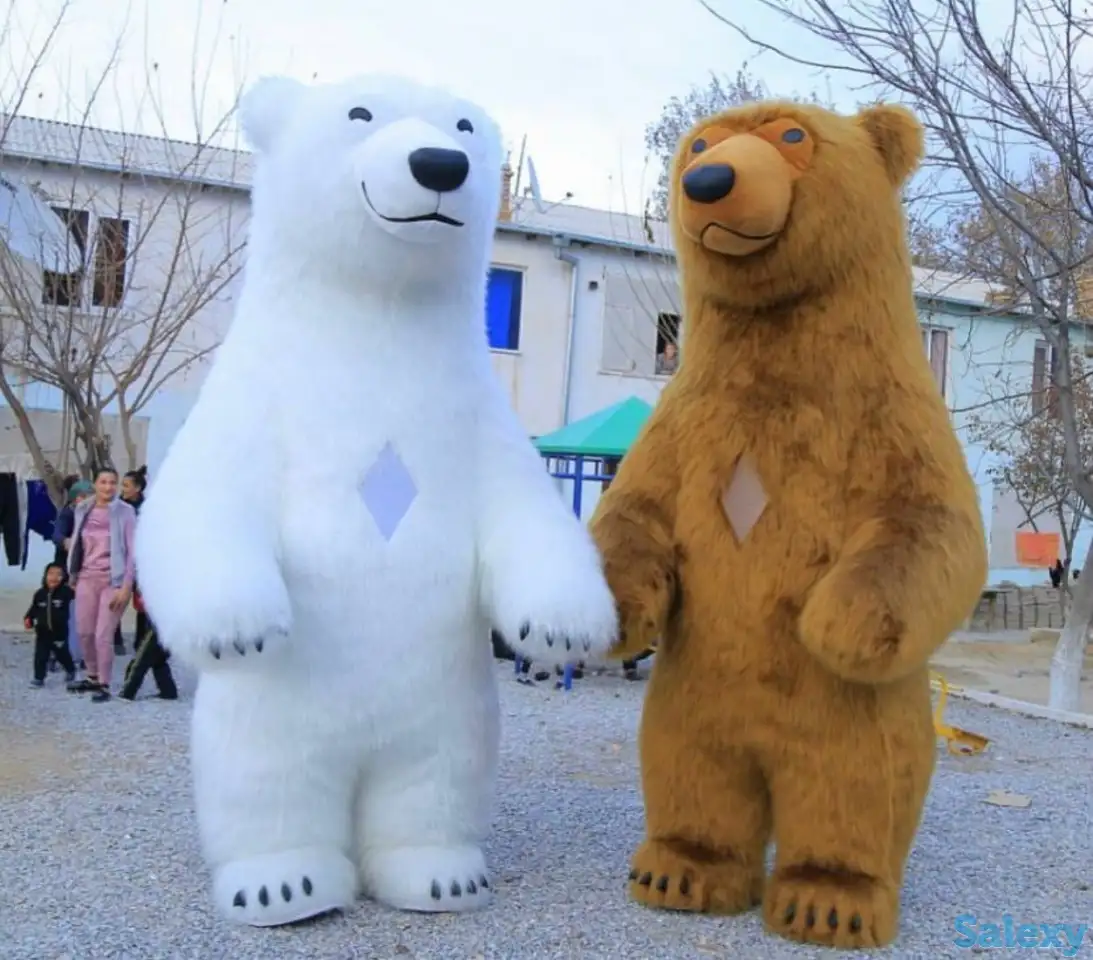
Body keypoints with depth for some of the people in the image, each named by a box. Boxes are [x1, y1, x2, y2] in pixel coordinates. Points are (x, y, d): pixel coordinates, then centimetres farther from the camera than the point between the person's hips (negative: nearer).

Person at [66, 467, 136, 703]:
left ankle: (104, 685, 8)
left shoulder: (125, 512, -8)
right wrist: (73, 576, 14)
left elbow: (133, 551, -9)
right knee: (84, 632, 9)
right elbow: (78, 545, 14)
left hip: (113, 581, -5)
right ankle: (93, 677, 29)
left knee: (103, 636, -7)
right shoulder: (83, 510, 5)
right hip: (87, 578, 5)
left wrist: (126, 587, -13)